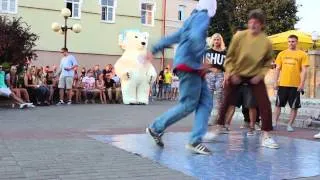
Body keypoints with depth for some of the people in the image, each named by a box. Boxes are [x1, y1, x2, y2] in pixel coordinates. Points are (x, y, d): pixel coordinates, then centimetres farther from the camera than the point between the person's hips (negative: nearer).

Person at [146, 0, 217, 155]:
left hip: (193, 68, 10)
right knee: (188, 104, -7)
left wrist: (154, 50, 29)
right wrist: (201, 61, -20)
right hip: (189, 65, -10)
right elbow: (195, 37, -26)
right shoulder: (203, 16, -6)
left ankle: (195, 141, -6)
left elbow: (172, 37, 26)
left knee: (205, 103, 0)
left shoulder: (193, 18, 24)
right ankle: (156, 128, 4)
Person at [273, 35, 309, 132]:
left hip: (295, 85, -2)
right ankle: (275, 123, 12)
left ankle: (290, 125, 13)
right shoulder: (282, 54, 8)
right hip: (282, 84, 2)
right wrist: (275, 82, 2)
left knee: (294, 107, 3)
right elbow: (278, 69, 10)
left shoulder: (302, 54, 1)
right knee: (278, 104, 5)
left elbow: (304, 70, -3)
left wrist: (302, 83, -10)